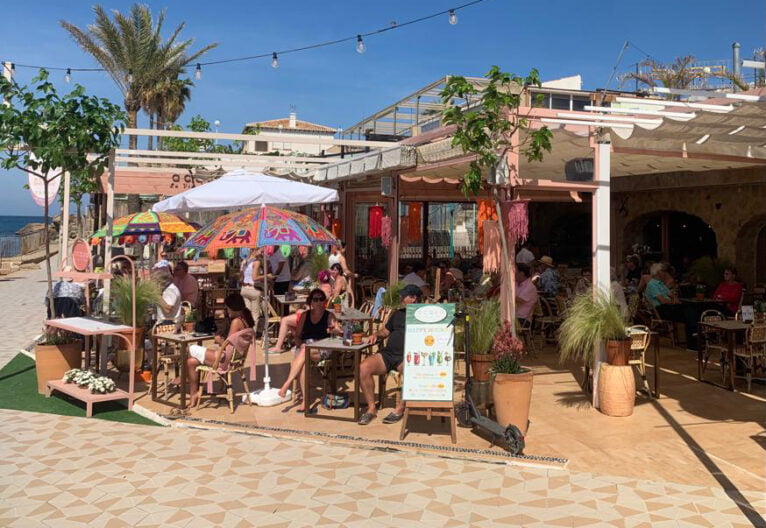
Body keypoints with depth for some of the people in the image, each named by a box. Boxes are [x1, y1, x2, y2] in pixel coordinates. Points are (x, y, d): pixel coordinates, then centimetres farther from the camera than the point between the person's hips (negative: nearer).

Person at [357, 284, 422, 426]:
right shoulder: (398, 313, 27)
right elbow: (385, 330, 33)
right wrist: (376, 335, 11)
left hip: (408, 356, -5)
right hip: (388, 353, 5)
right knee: (363, 368, -21)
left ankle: (399, 409, -21)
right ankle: (371, 408, -12)